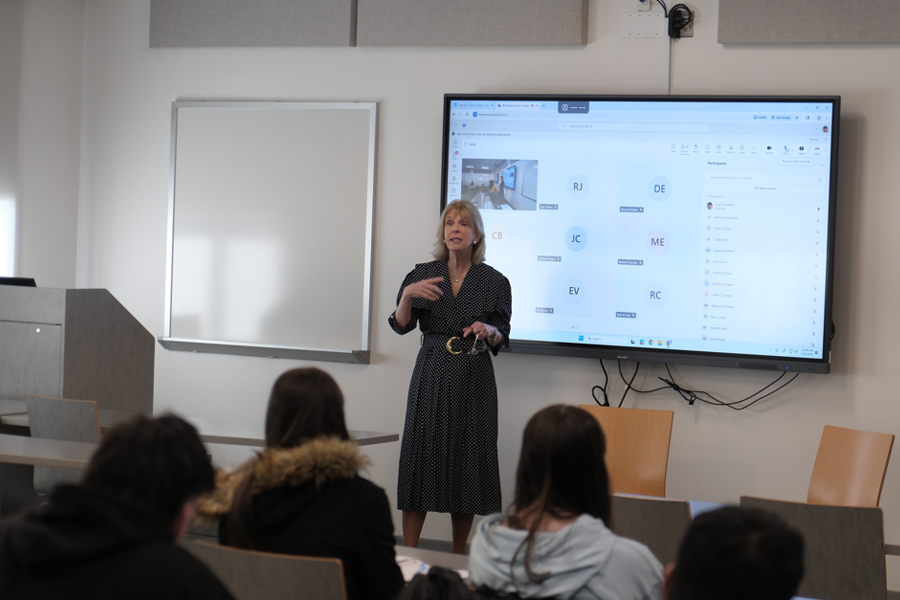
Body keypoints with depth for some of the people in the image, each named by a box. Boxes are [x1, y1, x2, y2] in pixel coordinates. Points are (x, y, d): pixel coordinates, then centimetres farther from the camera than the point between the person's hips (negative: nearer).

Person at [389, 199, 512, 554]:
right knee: (421, 457, -3)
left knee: (467, 462, 0)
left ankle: (457, 561, 10)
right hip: (431, 377, 1)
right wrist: (408, 295, -19)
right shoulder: (423, 274, 7)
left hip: (474, 379, -1)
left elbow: (502, 339, 8)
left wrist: (489, 331, -14)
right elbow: (401, 325, -1)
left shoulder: (494, 281, 4)